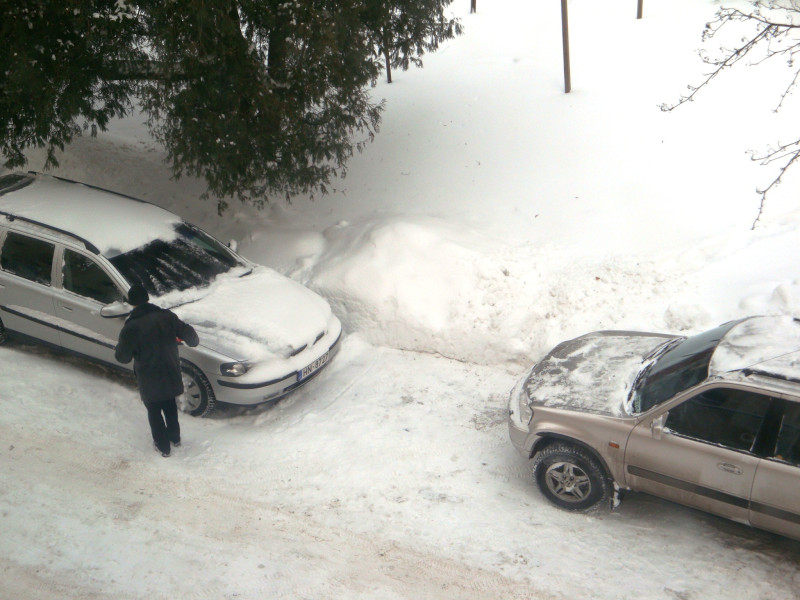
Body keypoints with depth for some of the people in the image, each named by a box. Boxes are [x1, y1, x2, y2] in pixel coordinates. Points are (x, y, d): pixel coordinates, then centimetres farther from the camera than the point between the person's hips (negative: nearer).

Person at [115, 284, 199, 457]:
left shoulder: (130, 327, -19)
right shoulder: (167, 316, -10)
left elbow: (123, 357, -11)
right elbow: (189, 335, -3)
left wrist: (119, 347, 11)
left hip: (149, 380, -4)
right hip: (171, 375, 4)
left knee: (154, 411, 16)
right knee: (170, 405, 25)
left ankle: (163, 445, 27)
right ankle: (175, 437, 41)